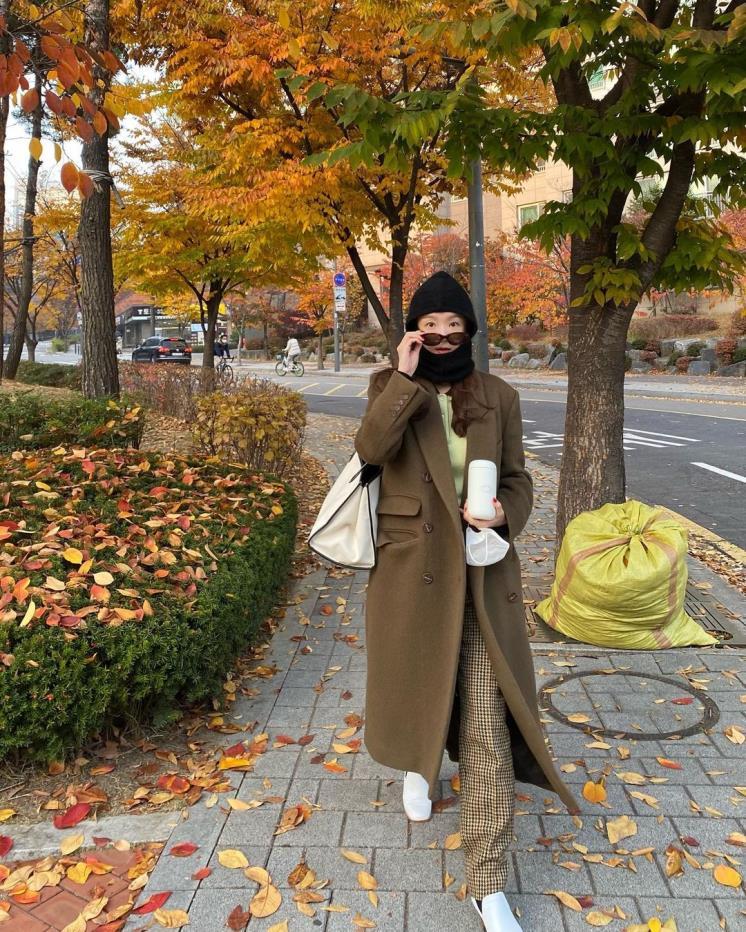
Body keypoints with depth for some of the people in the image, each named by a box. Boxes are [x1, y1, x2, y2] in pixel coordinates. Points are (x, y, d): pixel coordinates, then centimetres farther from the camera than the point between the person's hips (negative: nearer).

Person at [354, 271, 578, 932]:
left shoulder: (497, 396, 2)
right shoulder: (391, 387, 0)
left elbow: (517, 479, 7)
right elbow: (371, 448, -19)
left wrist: (504, 513, -14)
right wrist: (406, 377, -19)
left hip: (482, 570, 0)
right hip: (412, 565, 0)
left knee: (489, 722, -3)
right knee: (417, 685, 19)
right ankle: (419, 763, 55)